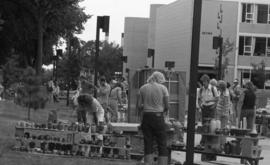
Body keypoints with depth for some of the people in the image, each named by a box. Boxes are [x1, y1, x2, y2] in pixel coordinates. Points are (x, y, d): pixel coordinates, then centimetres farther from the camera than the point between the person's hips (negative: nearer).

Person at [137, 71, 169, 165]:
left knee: (148, 144, 8)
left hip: (146, 117, 3)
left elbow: (139, 106, 1)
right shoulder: (163, 88, -3)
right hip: (158, 117, -3)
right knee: (162, 144, 2)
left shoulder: (143, 88, 4)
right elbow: (167, 106, -5)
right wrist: (165, 111, 16)